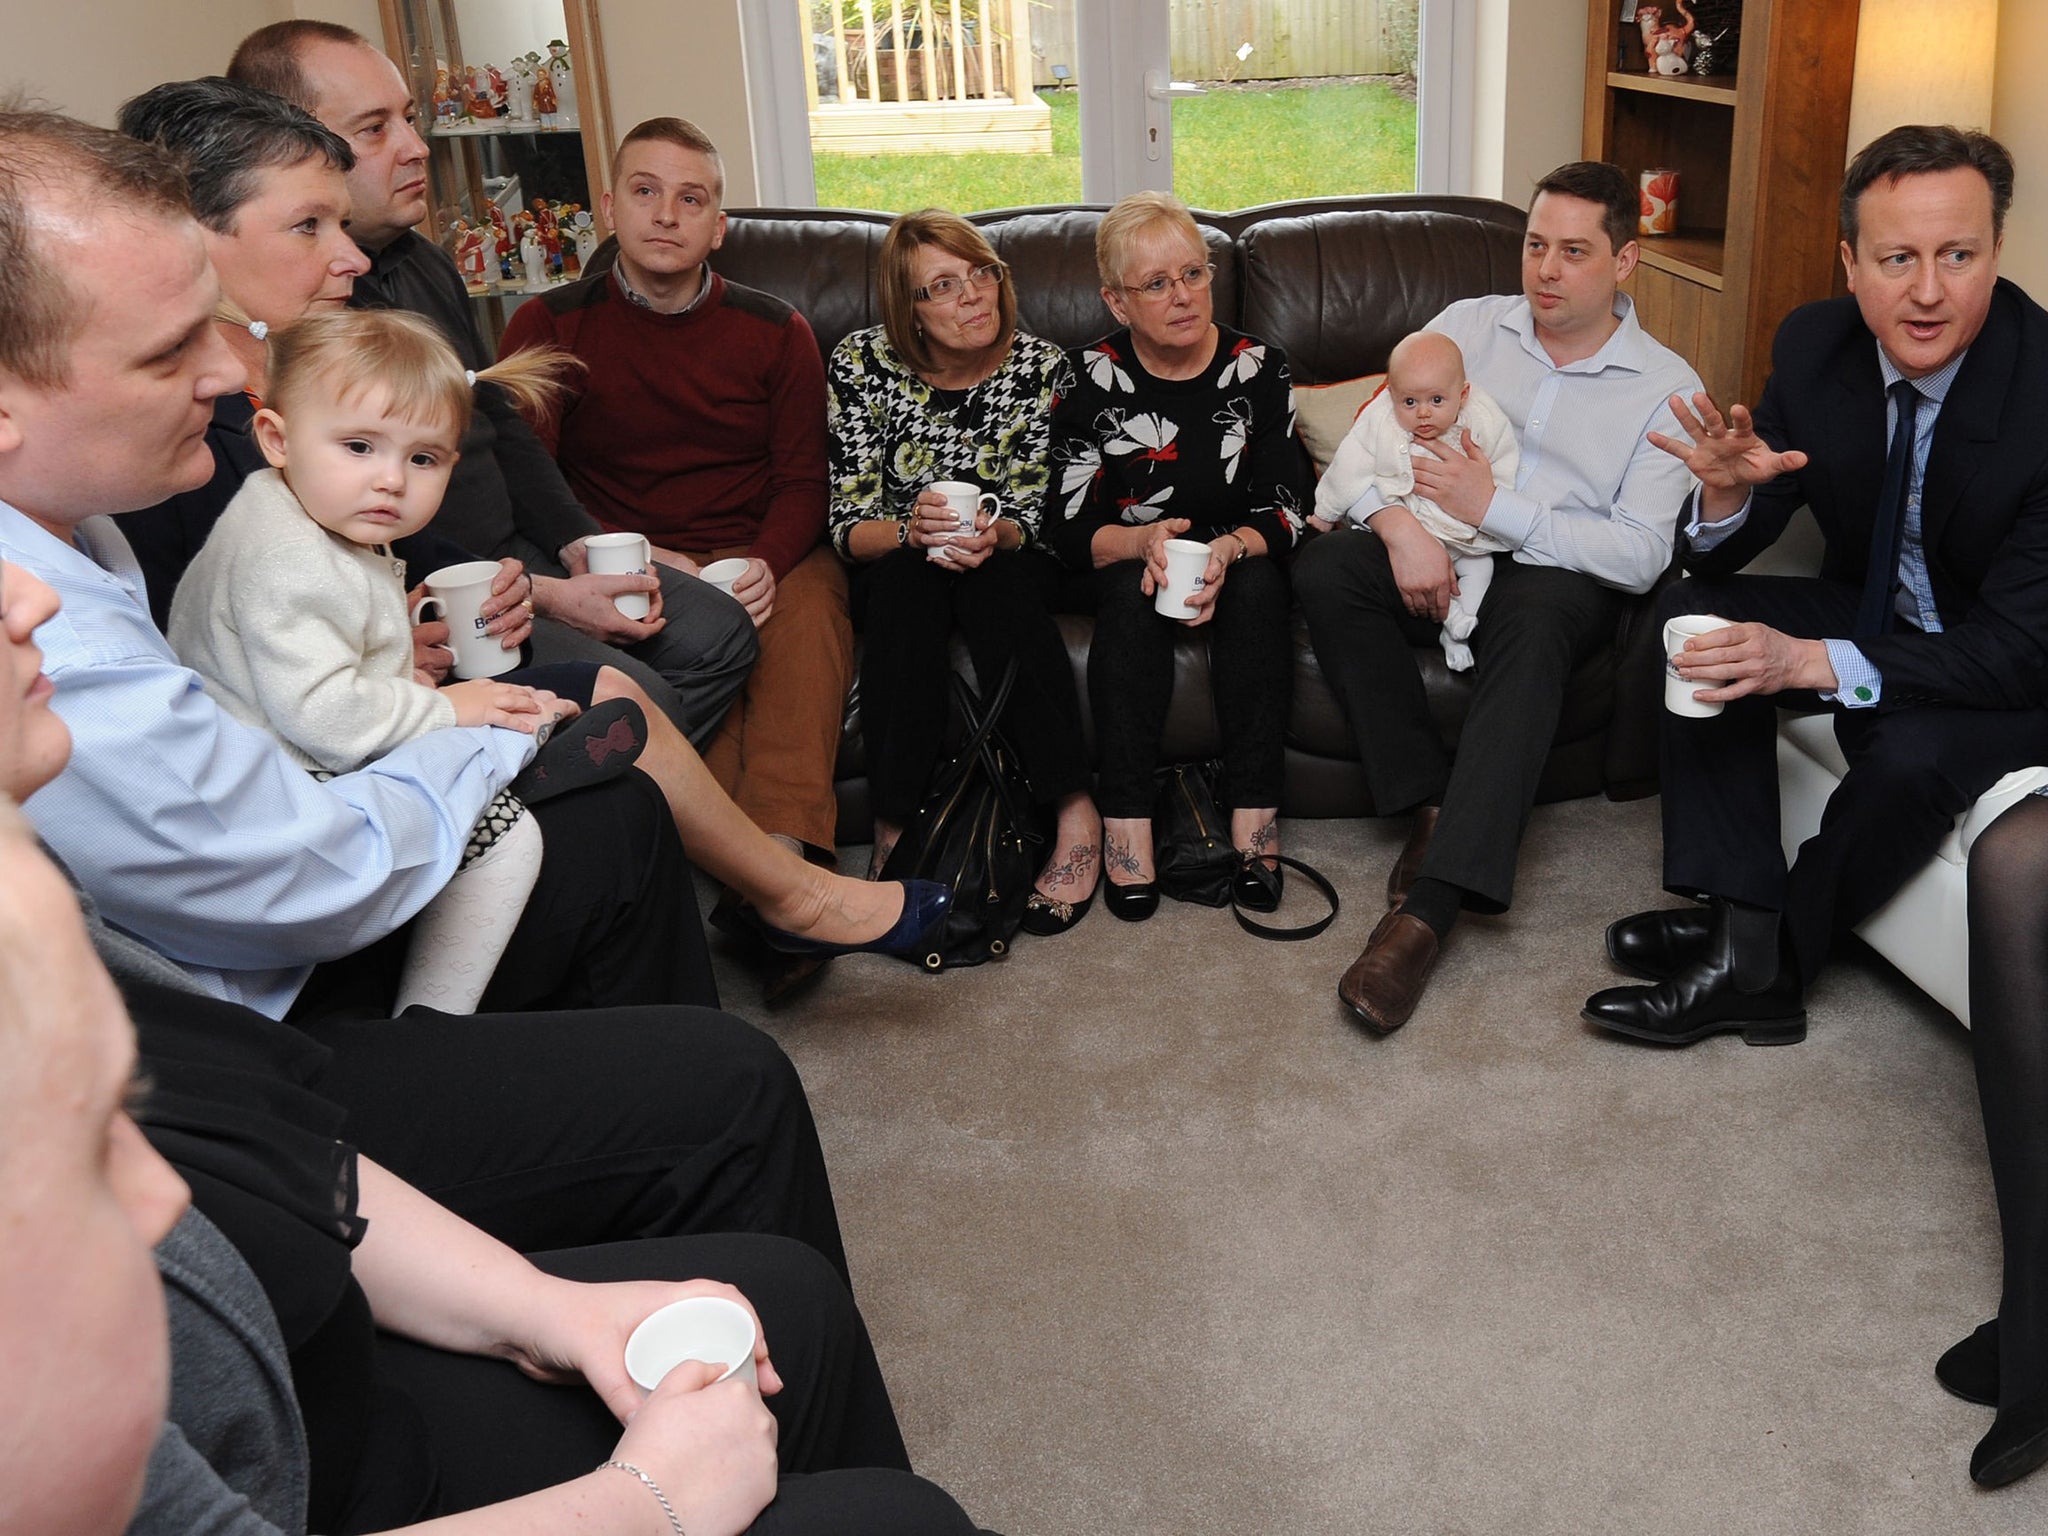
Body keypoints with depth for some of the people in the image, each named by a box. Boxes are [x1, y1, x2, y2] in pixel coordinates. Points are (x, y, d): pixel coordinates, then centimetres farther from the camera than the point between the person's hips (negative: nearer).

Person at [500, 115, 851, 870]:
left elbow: (802, 481, 7)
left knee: (808, 615, -33)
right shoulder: (549, 327, 6)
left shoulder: (776, 332, 10)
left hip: (768, 559, 1)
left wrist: (764, 565, -17)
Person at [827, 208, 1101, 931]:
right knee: (906, 580, -34)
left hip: (1010, 566, 1)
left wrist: (994, 535, -33)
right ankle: (894, 829, -33)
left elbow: (1035, 514, -9)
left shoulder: (1040, 365, -9)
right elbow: (848, 524, -12)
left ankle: (1075, 811, -32)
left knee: (996, 582, -33)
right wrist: (908, 530, -34)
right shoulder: (861, 364, -11)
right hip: (895, 569, 0)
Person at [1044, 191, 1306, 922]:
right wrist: (1142, 542, -32)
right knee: (1130, 589, -33)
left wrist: (1231, 548, -29)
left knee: (1259, 582, -31)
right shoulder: (1091, 377, -8)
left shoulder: (1258, 368, -5)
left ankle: (1254, 817, -30)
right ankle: (1126, 825, -34)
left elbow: (1285, 511, -7)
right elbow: (1068, 529, -11)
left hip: (1235, 566, 1)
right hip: (1126, 566, -1)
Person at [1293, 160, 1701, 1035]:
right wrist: (1402, 527, -18)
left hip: (1558, 576, -3)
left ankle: (1429, 907, -45)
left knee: (1534, 622, -39)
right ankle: (1432, 806, -21)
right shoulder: (1470, 325, 10)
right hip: (1436, 562, 3)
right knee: (1323, 568, -28)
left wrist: (1495, 511, -16)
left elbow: (1641, 554, -8)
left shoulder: (1665, 387, 1)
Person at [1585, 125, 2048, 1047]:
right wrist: (1727, 487, -31)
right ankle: (1747, 939, -17)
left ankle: (1774, 954, -5)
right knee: (1696, 613, -14)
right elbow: (1717, 566, -7)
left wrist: (1811, 660, -39)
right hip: (1876, 615, 6)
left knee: (1912, 751, -34)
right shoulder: (1815, 345, -12)